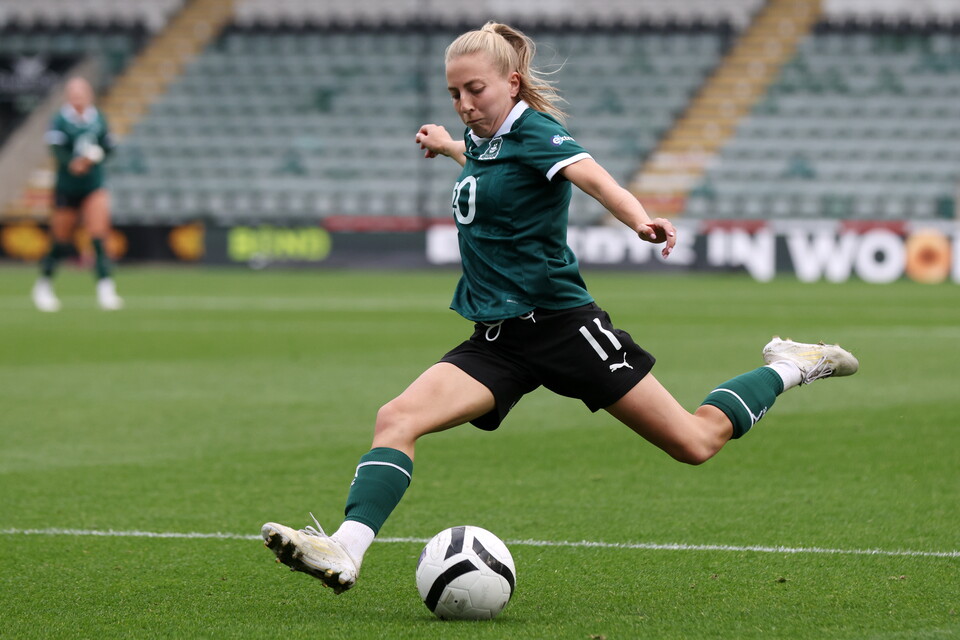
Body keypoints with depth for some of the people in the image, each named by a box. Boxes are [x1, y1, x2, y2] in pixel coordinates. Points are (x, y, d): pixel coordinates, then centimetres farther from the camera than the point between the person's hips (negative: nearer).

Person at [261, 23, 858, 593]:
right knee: (396, 419, -16)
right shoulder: (485, 140, 11)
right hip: (499, 340, 7)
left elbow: (593, 176, -33)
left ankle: (791, 368, 24)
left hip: (561, 325, -7)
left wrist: (642, 221, -53)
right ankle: (345, 550, -27)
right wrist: (448, 145, 55)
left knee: (696, 442, -1)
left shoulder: (534, 131, -12)